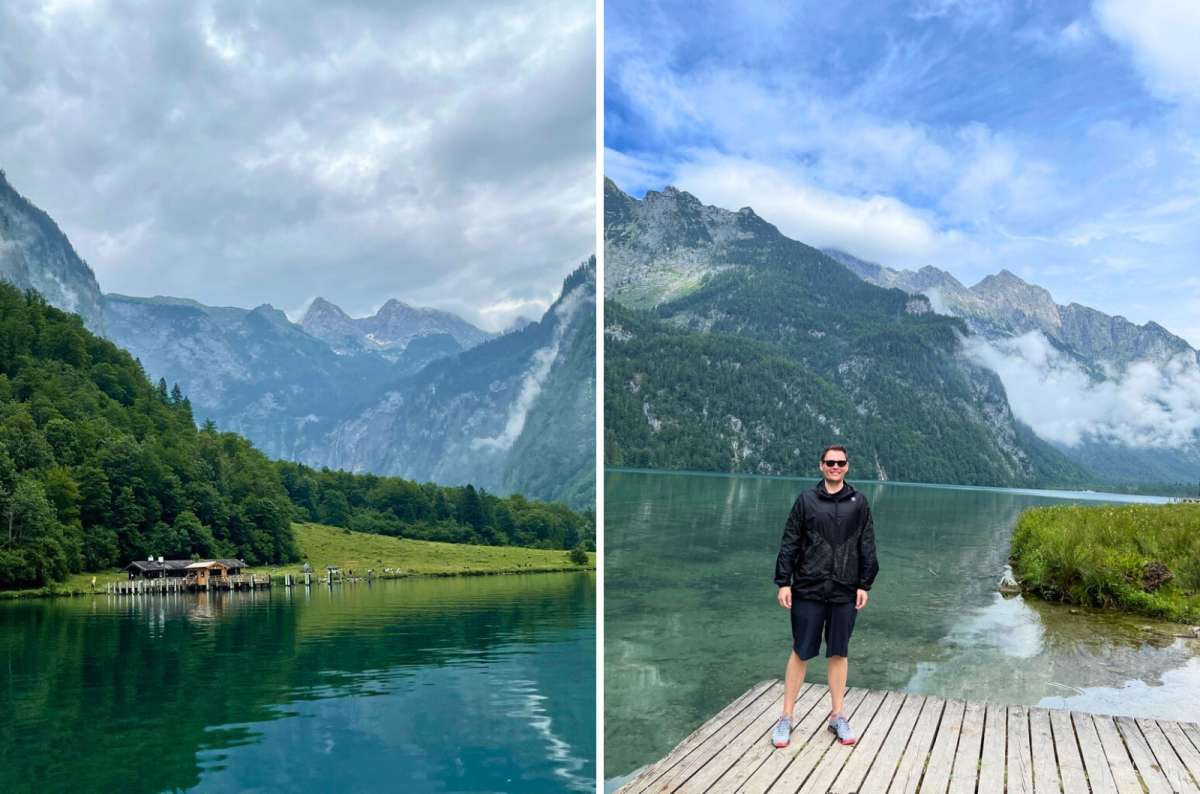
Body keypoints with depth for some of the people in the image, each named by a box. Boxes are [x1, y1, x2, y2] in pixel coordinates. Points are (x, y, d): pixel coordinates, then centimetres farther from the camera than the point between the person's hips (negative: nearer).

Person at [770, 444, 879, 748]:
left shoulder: (858, 503, 5)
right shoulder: (806, 500, 1)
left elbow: (867, 547, 7)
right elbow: (789, 543, 1)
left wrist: (864, 584, 2)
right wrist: (783, 582, -3)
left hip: (845, 592, 1)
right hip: (808, 590, -1)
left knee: (839, 653, 11)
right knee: (801, 652, 3)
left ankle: (837, 717, 24)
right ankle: (786, 718, 13)